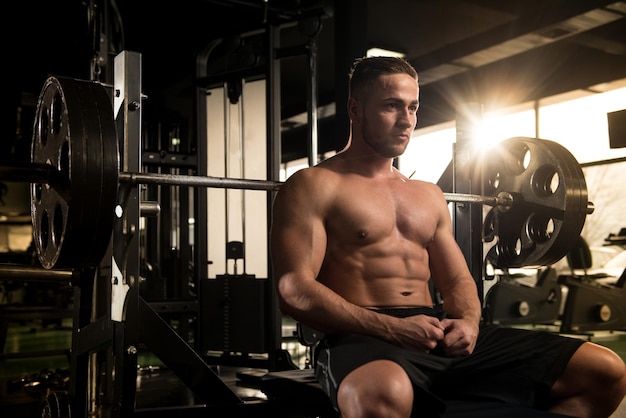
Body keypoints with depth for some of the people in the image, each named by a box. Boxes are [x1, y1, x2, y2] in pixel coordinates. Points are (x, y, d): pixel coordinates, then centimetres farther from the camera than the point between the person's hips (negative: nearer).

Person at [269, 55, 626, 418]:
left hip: (443, 336, 7)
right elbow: (295, 292, -10)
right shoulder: (314, 186, 1)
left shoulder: (429, 195, 23)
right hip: (365, 338, -7)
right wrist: (392, 328, -20)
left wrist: (468, 321, -2)